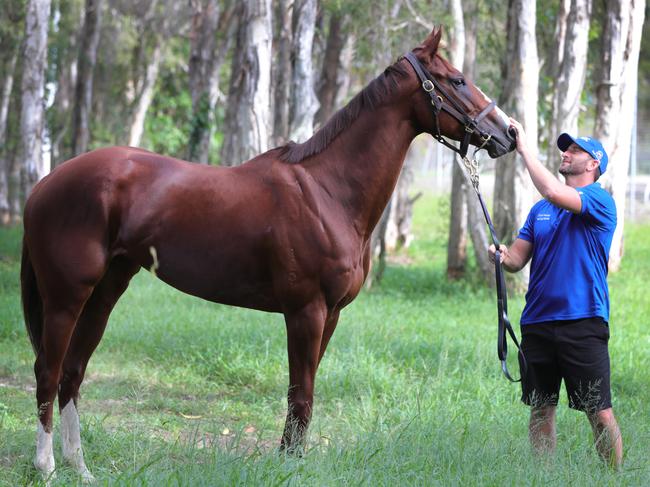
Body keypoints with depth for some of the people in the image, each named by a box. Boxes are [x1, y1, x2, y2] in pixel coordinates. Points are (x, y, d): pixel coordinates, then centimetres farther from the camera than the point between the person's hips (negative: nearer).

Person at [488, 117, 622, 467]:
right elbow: (518, 258, 12)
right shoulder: (540, 210, 16)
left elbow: (554, 192, -23)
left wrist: (524, 149, -17)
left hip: (582, 322, -6)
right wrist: (503, 257, -11)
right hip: (537, 321, 6)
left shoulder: (600, 202, -5)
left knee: (599, 412, -6)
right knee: (540, 409, 9)